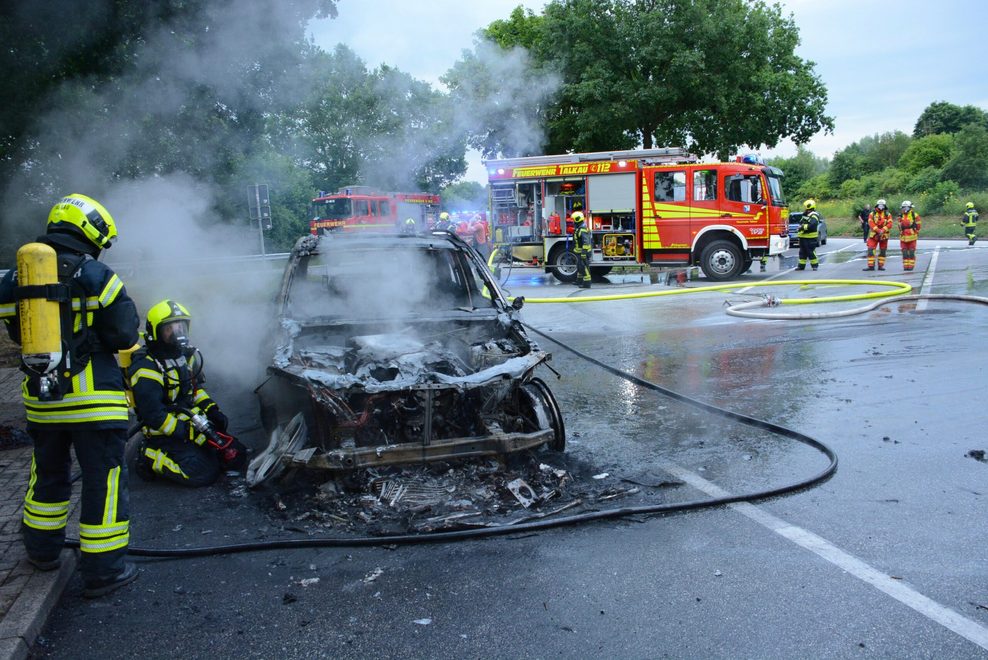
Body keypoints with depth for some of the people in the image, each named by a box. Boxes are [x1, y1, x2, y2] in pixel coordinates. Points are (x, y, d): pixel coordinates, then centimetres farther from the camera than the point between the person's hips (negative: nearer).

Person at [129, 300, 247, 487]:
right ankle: (152, 459, -2)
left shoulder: (186, 355, 8)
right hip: (165, 434, -7)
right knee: (205, 473, -22)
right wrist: (193, 434, -25)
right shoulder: (146, 368, -18)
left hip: (194, 422, 8)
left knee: (236, 455, -3)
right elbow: (155, 417, -22)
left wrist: (212, 411, 3)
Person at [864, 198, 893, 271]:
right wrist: (878, 230, -23)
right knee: (871, 250, -9)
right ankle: (871, 266, -8)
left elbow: (890, 224, -7)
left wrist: (883, 230, -23)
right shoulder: (872, 214, 3)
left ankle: (881, 265, 15)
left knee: (882, 251, 7)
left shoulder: (888, 215, 5)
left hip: (884, 235, 1)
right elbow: (871, 223, -10)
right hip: (874, 235, -1)